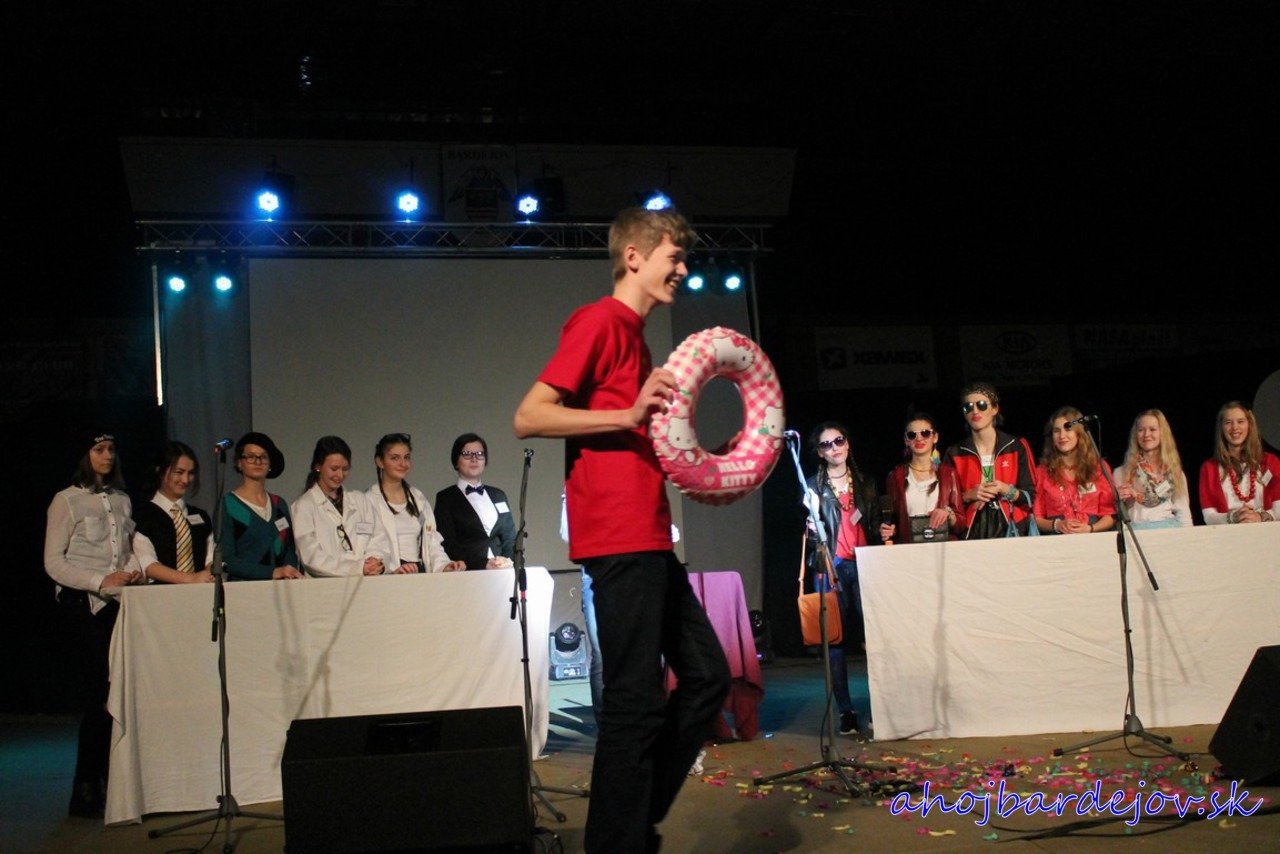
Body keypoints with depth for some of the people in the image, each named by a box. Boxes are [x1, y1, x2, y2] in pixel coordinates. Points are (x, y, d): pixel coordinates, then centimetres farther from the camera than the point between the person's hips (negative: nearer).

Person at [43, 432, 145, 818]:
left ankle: (110, 783, 9)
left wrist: (135, 571, -2)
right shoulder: (66, 500, 0)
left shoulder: (121, 500, 15)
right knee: (100, 692, -10)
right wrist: (100, 581, -16)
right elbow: (53, 562, -5)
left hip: (120, 602, 5)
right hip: (83, 603, -5)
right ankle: (86, 792, 0)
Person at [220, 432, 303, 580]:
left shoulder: (279, 505, 15)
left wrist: (290, 573, -5)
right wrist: (273, 572, -13)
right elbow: (226, 559, -5)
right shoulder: (227, 504, 1)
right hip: (243, 586, -4)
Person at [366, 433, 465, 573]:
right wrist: (392, 569, -26)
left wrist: (444, 565, -3)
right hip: (389, 578, -3)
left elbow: (432, 542, 16)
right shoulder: (369, 500, 1)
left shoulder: (419, 498, 21)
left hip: (420, 574, 3)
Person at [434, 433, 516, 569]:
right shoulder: (446, 498, 6)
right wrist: (484, 564, -14)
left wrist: (508, 561, -2)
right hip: (467, 573, -3)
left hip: (501, 573, 4)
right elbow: (449, 546, -3)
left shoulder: (498, 495, 21)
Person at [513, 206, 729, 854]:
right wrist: (629, 414, -20)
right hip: (618, 538, -10)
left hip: (649, 540, 10)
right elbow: (528, 418, -15)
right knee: (637, 699, -6)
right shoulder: (599, 320, -7)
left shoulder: (634, 336, 21)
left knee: (706, 675, 12)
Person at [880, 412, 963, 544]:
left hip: (944, 546, -1)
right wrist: (888, 531, -6)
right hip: (908, 547, 1)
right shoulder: (896, 476, 9)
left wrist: (948, 514, -11)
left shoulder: (948, 472, 9)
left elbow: (961, 522, 8)